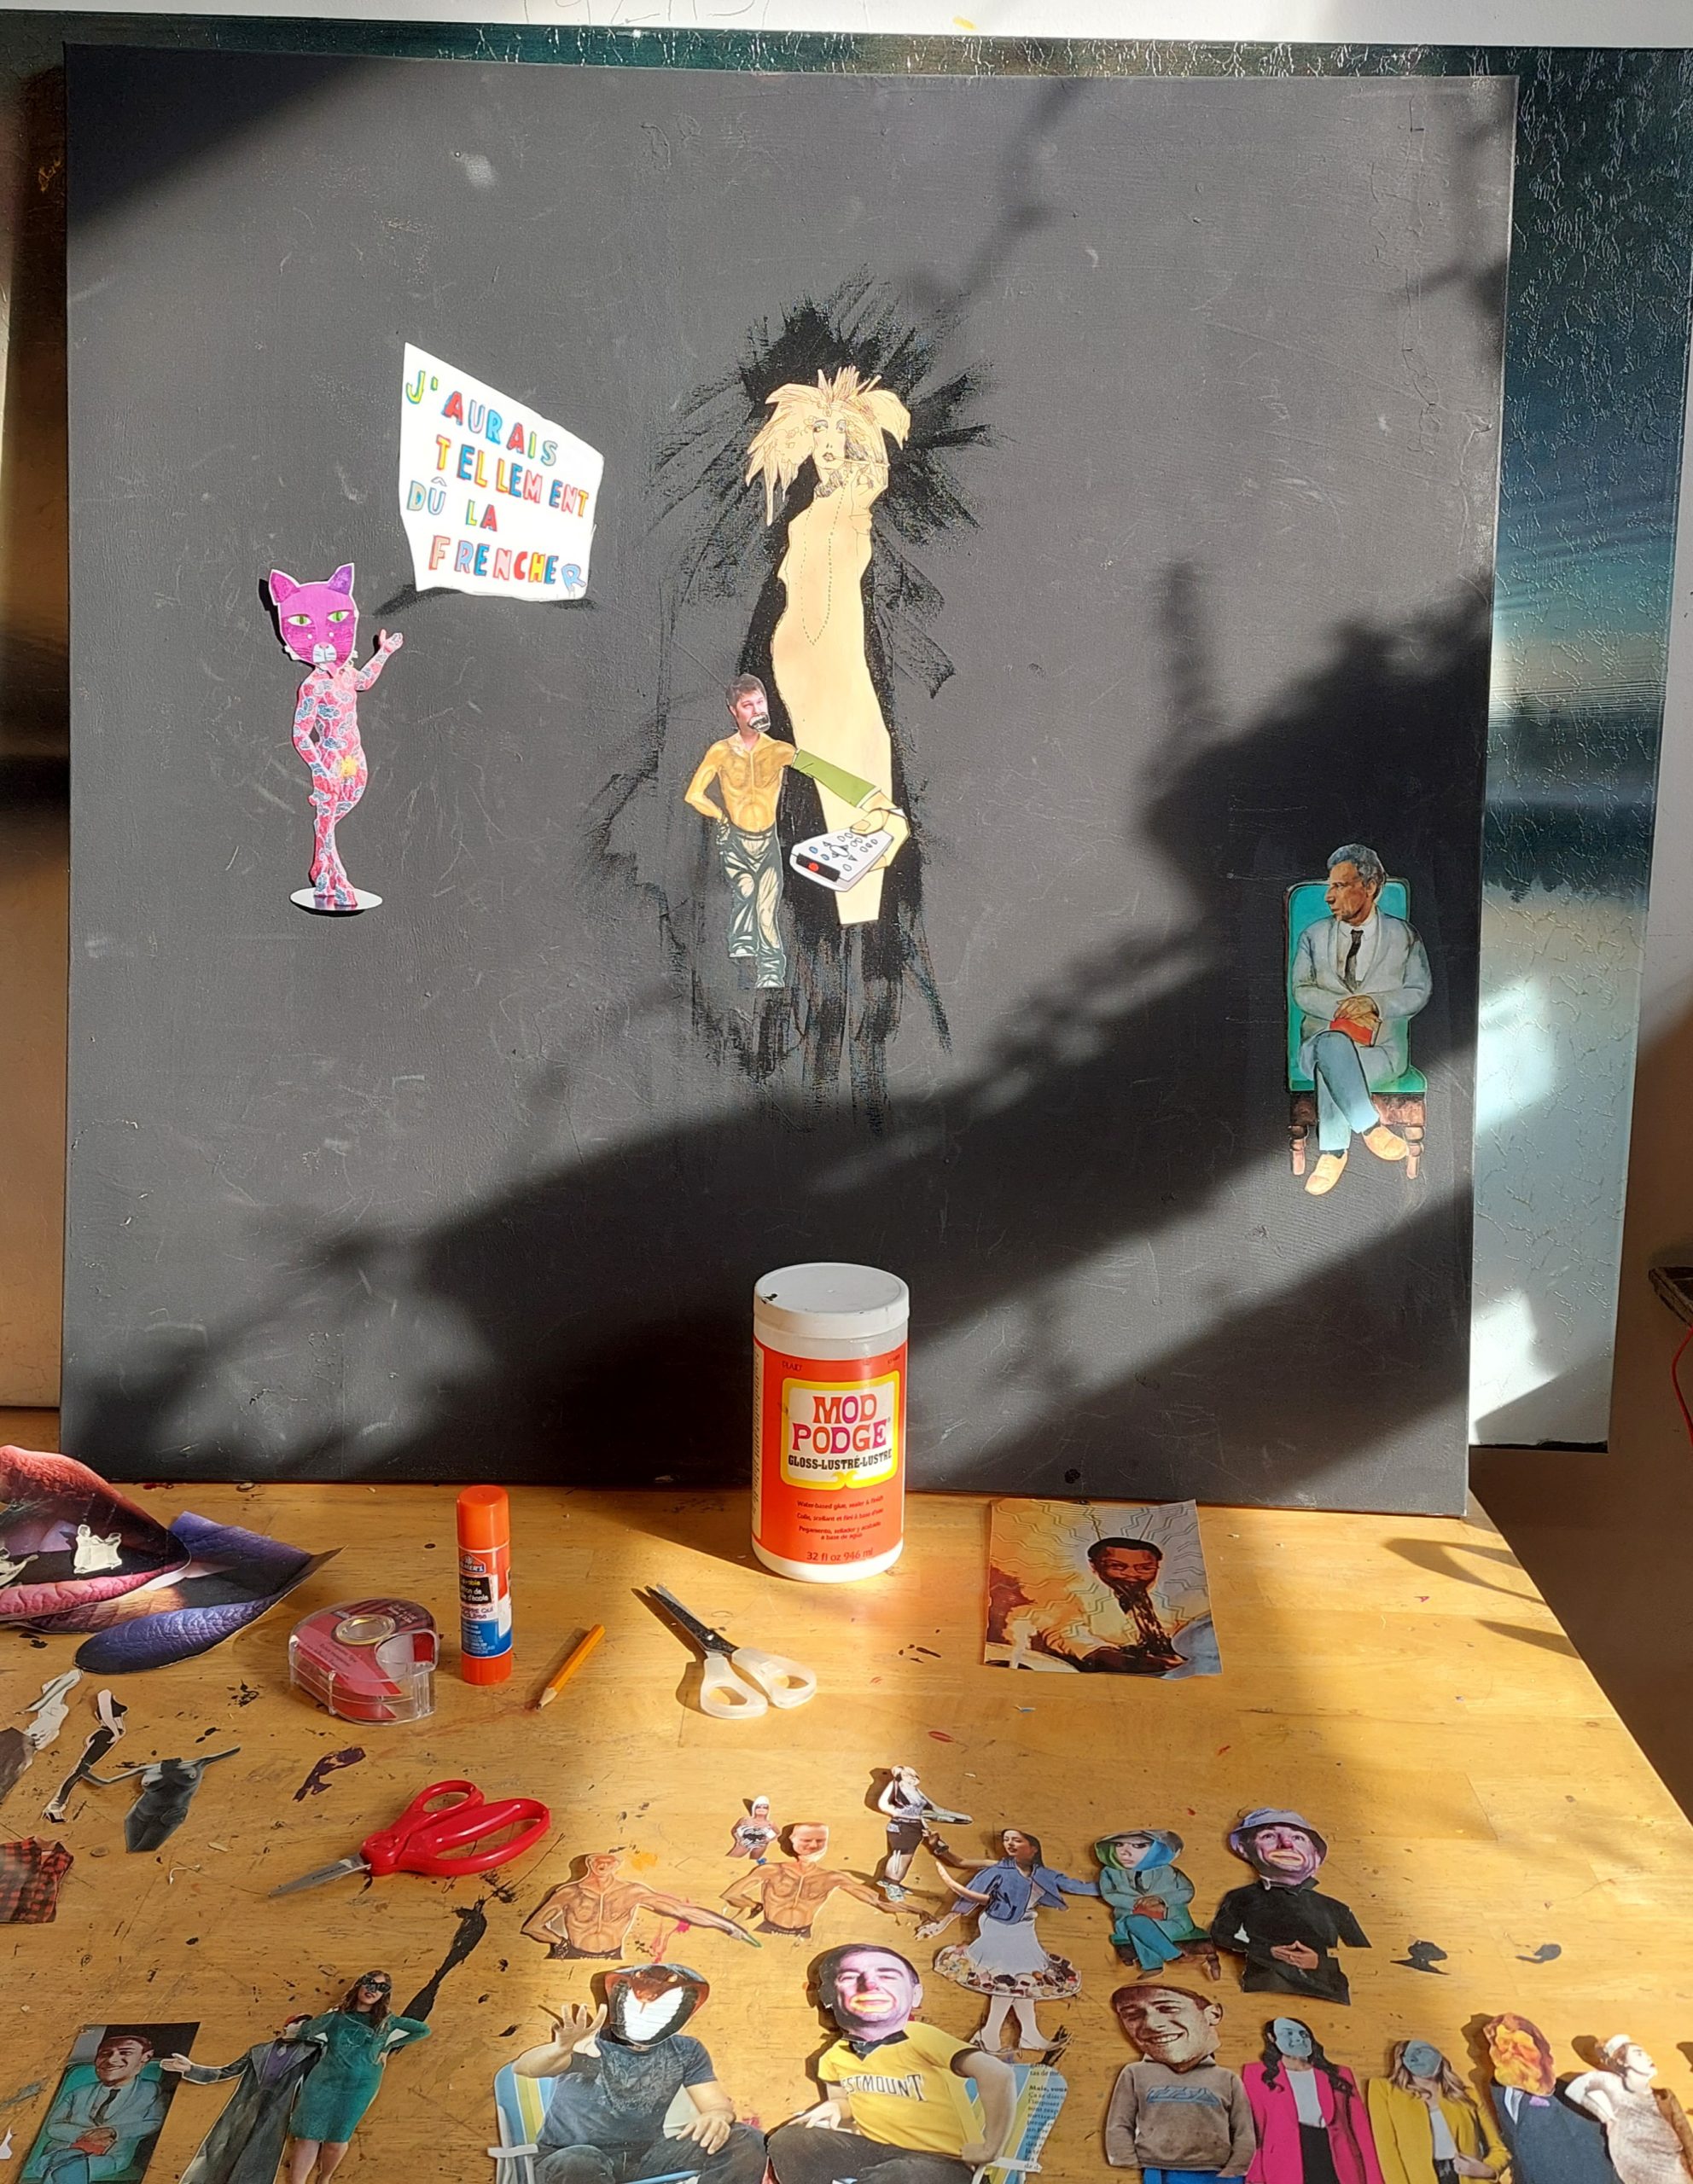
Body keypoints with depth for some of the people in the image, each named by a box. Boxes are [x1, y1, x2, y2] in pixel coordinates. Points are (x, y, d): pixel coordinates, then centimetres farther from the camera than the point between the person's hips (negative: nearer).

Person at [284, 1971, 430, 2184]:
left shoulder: (387, 2021, 5)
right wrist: (328, 2047, 11)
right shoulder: (336, 2017, 6)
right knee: (308, 2136, -6)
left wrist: (389, 2046, 9)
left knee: (336, 2141, 2)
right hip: (324, 2082, 0)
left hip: (359, 2088, 0)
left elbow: (423, 2030, 9)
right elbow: (304, 2031, 15)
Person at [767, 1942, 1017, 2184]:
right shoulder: (835, 2057, 1)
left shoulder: (921, 2038, -23)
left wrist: (990, 2150, -25)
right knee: (789, 2142, -9)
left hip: (942, 2161, -7)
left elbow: (998, 2074, -33)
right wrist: (836, 2108, -2)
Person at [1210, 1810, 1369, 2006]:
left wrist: (1322, 1961, 0)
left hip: (1328, 1998, 0)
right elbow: (1220, 1934, 6)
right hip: (1266, 1992, 0)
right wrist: (1268, 1952, -8)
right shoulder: (1243, 1898, 21)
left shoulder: (1334, 1909, 26)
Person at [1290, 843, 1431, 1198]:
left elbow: (1419, 992, 3)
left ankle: (1332, 1154, -25)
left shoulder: (1403, 936, 11)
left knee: (1330, 1070, -36)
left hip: (1383, 1048, -1)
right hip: (1322, 1037, 1)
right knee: (1333, 1045, -39)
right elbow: (1301, 991, 6)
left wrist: (1375, 1003, -16)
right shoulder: (1313, 936, 15)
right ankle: (1370, 1127, -33)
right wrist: (1342, 1008, -13)